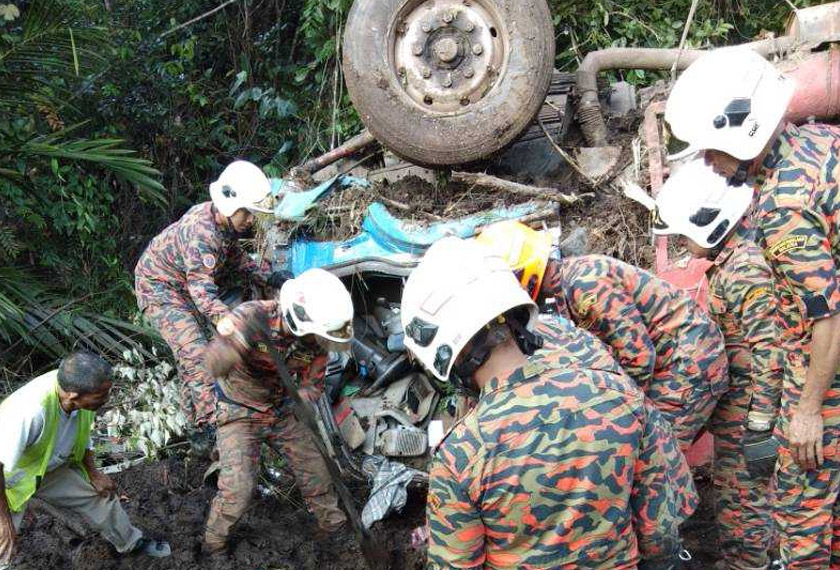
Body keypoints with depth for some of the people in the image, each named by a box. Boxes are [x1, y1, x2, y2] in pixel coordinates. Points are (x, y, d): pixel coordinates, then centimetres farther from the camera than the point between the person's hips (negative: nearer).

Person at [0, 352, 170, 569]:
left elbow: (82, 434, 1)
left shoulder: (78, 389, -22)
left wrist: (93, 473, 4)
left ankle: (131, 543, 39)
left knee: (101, 494, 14)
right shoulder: (31, 411, -44)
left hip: (52, 467, 7)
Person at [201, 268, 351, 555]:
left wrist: (302, 400, -28)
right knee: (238, 488, -14)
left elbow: (312, 384, -5)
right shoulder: (252, 317, -33)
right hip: (240, 413, -5)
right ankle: (214, 544, 11)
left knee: (315, 467, 8)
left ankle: (332, 523, 34)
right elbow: (213, 366, -43)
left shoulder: (316, 340, -17)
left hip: (281, 410, 5)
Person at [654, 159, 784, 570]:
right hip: (733, 412, 10)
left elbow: (768, 355, -24)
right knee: (734, 494, 20)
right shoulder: (729, 262, 11)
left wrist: (760, 429, -23)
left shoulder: (746, 270, -21)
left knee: (741, 502, 0)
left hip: (743, 413, -10)